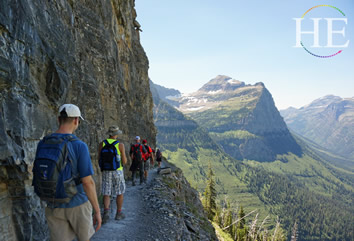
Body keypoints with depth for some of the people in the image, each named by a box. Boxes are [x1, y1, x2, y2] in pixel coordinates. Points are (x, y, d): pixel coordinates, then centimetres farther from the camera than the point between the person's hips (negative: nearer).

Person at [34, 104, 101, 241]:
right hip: (78, 204, -4)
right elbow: (87, 182, -22)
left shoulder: (42, 144, -5)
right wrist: (97, 210, -12)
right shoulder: (80, 146, -21)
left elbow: (37, 176, 5)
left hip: (54, 206, 4)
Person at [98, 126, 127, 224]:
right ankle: (119, 213, 20)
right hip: (117, 172, -2)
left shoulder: (102, 144, -2)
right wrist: (124, 156, 15)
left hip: (106, 172, 2)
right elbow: (124, 161, -7)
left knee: (106, 194, 6)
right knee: (120, 192, 14)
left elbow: (99, 160, 1)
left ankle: (106, 212, -16)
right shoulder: (120, 145, -10)